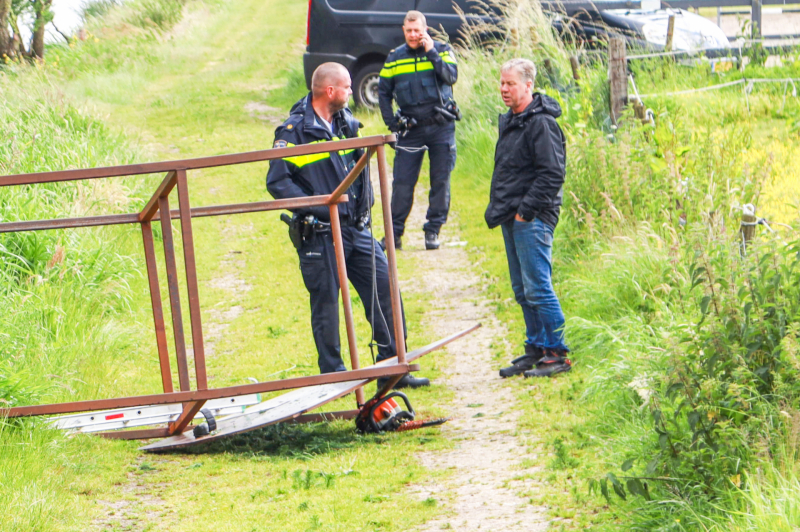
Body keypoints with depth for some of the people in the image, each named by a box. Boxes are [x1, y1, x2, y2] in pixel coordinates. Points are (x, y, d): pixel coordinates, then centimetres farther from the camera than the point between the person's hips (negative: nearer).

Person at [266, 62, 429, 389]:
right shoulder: (295, 131, -11)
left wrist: (365, 201, 13)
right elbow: (277, 182, -15)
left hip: (355, 228, 7)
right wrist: (317, 206, -20)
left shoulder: (346, 123, 12)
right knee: (326, 303, 0)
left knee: (384, 288, 2)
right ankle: (333, 376, 11)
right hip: (319, 233, -7)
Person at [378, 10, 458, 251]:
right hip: (410, 129, 1)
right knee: (402, 181, -3)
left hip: (441, 126, -1)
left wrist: (431, 52, -17)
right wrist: (391, 122, 3)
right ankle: (395, 232, 4)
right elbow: (383, 91, 12)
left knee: (440, 181, 1)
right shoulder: (395, 58, 6)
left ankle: (433, 230, 10)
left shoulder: (442, 50, 1)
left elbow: (451, 77, -15)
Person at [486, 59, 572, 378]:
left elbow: (553, 173, -18)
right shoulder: (509, 121, 17)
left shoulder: (541, 123, -13)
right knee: (522, 291, 12)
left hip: (532, 219, -10)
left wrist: (526, 209, -18)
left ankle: (556, 353, -5)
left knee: (537, 288, -10)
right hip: (512, 219, 10)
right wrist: (498, 208, 16)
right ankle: (535, 349, 19)